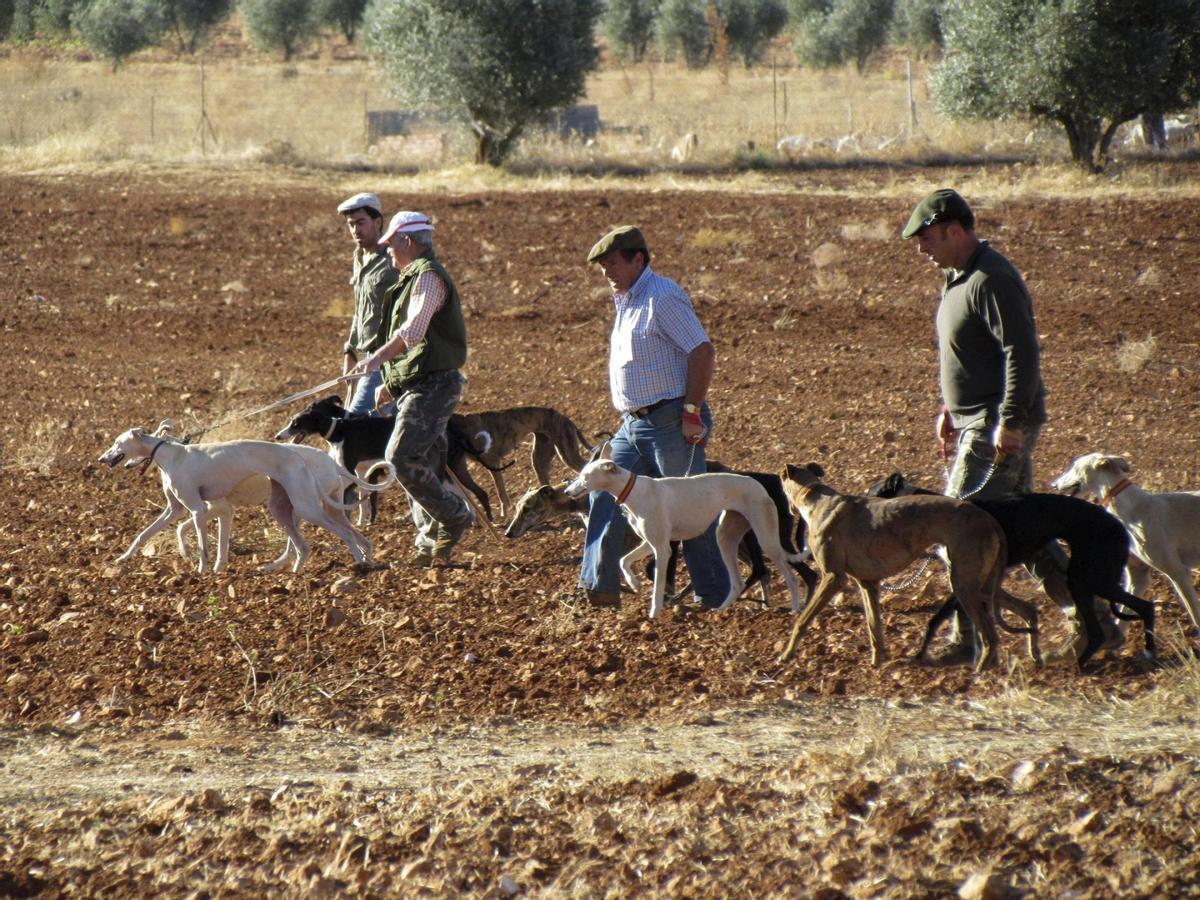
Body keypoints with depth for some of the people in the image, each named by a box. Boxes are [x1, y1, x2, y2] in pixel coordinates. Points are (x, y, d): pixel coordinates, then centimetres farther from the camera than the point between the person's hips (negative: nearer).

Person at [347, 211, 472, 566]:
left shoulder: (428, 277, -12)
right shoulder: (414, 277, 21)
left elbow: (413, 330, -29)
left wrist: (378, 358, -41)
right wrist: (391, 384, 27)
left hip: (432, 385, -11)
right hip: (416, 387, 11)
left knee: (402, 458, -17)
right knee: (424, 465, 8)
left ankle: (454, 516, -7)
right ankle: (431, 542, 10)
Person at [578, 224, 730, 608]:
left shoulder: (663, 297, -14)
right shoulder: (626, 302, 16)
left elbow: (702, 351, -19)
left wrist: (692, 411, -21)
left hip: (670, 422, -10)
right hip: (634, 424, 10)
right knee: (605, 497, 2)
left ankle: (716, 594, 6)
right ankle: (600, 587, 4)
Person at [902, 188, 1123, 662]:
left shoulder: (992, 281, -18)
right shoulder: (957, 278, 15)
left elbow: (1022, 352, -23)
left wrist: (1010, 422, -25)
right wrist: (949, 409, 22)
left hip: (1000, 427, -11)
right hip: (978, 422, 11)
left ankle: (968, 637, -5)